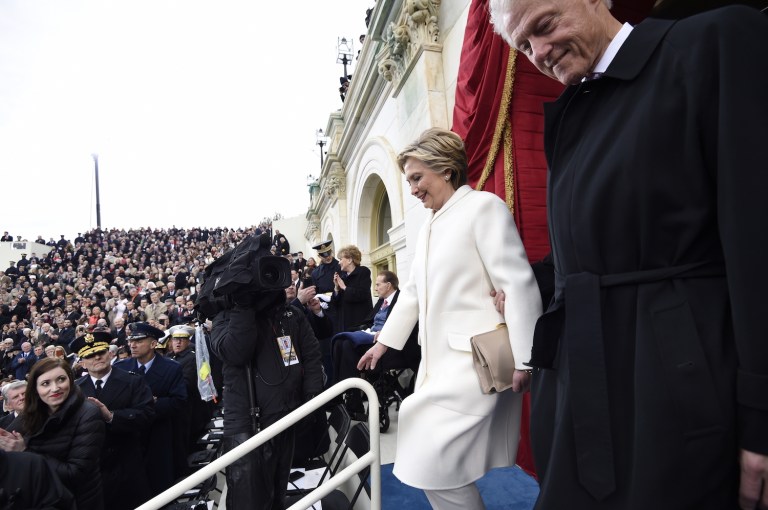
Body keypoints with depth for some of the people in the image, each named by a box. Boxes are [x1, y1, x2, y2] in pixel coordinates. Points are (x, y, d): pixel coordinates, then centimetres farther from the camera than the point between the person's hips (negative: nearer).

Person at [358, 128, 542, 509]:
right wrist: (384, 341, 21)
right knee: (427, 459, 13)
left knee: (435, 462, -8)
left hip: (475, 359, -8)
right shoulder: (430, 226, 17)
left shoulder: (483, 206, -9)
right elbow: (414, 290, 21)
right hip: (438, 358, 8)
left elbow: (518, 283, -15)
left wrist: (522, 359, -17)